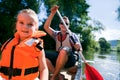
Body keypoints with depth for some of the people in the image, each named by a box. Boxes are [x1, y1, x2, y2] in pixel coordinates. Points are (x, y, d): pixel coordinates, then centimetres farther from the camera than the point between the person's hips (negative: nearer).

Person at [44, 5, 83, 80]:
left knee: (65, 50, -37)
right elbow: (46, 27, 0)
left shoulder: (73, 35, 9)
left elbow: (80, 49, 2)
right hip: (59, 59, 3)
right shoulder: (56, 34, 16)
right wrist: (52, 13, -8)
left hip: (69, 60, -3)